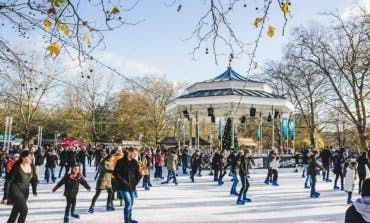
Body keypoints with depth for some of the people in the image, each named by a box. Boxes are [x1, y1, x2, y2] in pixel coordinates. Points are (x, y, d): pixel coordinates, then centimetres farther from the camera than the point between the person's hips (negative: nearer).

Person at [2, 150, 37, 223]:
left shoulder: (32, 167, -1)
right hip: (15, 190, -6)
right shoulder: (16, 167, -16)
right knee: (24, 210, -19)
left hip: (25, 192, 6)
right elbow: (8, 182, -14)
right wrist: (5, 197, -14)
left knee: (15, 213, 14)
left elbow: (34, 179, 15)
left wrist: (34, 191, 18)